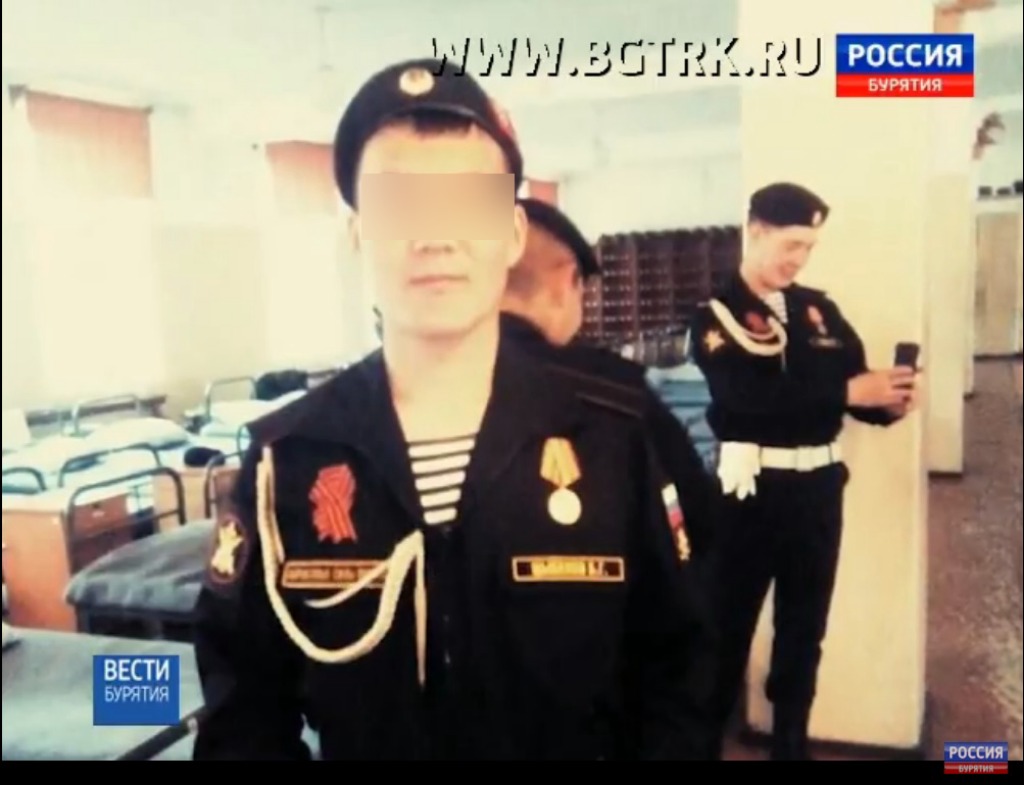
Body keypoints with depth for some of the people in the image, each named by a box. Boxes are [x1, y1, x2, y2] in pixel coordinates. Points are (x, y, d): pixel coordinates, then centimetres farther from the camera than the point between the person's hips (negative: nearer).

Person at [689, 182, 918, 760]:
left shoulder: (819, 308, 10)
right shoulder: (717, 314, -7)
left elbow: (853, 379, 8)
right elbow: (746, 395, -22)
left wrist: (888, 400, -15)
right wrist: (848, 391, -26)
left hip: (819, 484, 5)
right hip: (753, 485, -5)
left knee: (806, 624, 16)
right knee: (730, 622, 6)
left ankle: (791, 741, 33)